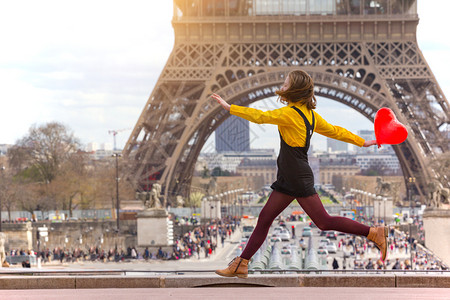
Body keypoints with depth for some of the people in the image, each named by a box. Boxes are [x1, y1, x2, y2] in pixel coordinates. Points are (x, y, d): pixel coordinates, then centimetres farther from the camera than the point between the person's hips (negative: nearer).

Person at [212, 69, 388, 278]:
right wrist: (361, 142, 27)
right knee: (264, 219, 8)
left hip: (299, 180, -10)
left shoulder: (290, 114, -17)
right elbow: (334, 131, 16)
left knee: (324, 222, -5)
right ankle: (241, 264, 10)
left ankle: (373, 233, 3)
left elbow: (260, 117, -20)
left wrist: (230, 108, -15)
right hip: (288, 179, 10)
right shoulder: (309, 114, 10)